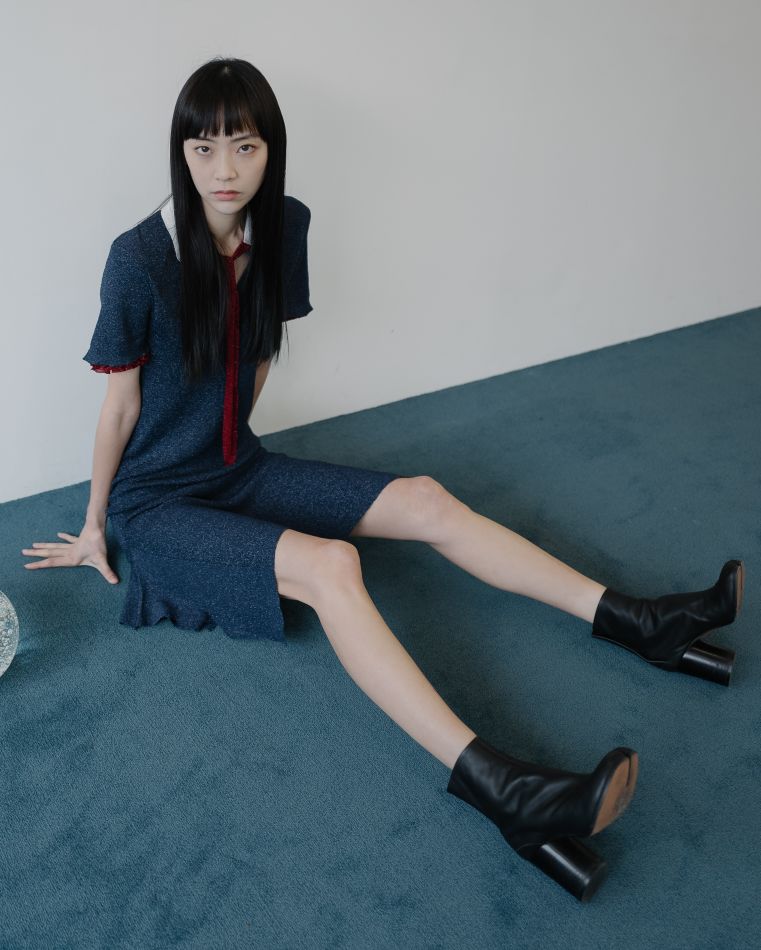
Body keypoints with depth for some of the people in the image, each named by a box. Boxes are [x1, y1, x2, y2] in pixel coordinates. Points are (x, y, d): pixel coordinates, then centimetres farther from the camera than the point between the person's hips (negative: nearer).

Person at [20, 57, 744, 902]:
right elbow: (121, 404, -11)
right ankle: (498, 786, -42)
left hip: (237, 470, 6)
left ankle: (637, 623, -7)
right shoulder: (140, 260, -19)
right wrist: (94, 528, 0)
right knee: (328, 566, -32)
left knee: (426, 502, -9)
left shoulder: (282, 227, -3)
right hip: (156, 502, -6)